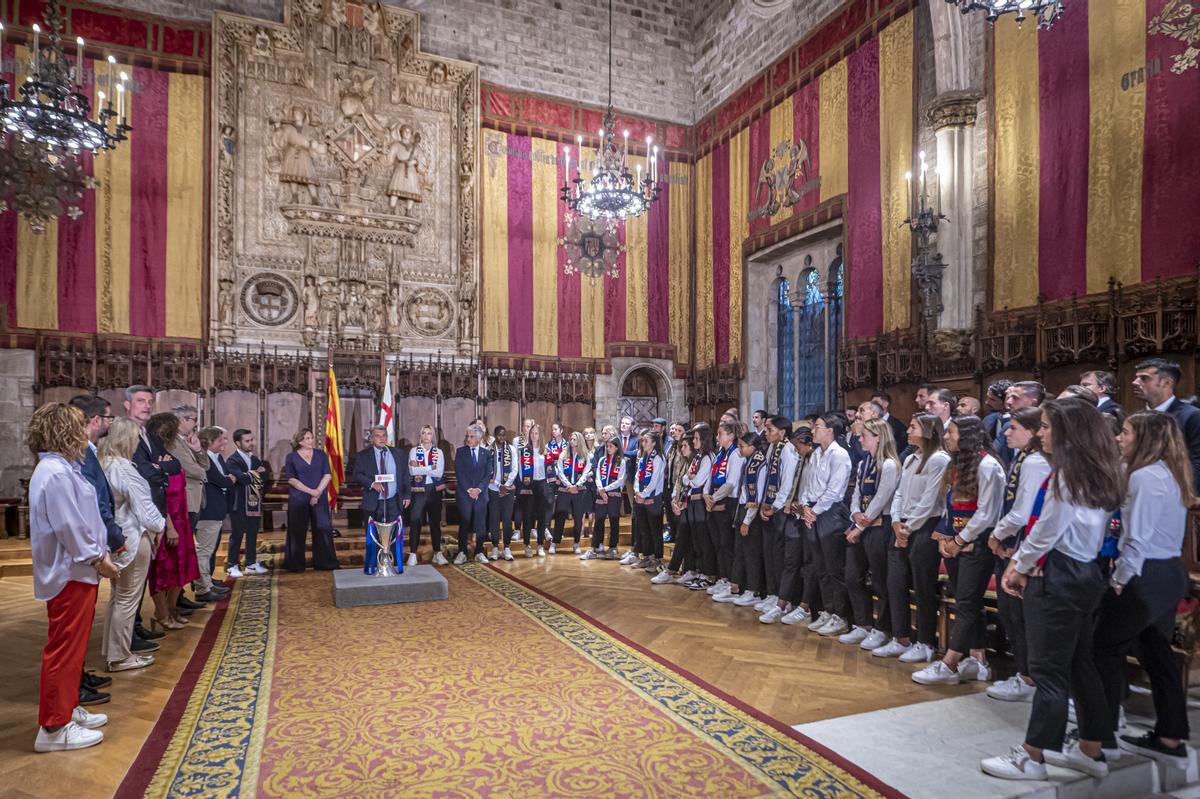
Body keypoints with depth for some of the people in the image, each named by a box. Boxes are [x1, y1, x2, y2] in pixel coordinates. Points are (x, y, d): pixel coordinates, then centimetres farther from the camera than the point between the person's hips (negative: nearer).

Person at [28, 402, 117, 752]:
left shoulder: (62, 469, 12)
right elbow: (69, 527, -23)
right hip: (69, 575, -10)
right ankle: (54, 727, 9)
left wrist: (101, 553, 11)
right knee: (64, 650, -1)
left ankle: (67, 708, 32)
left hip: (76, 572, 10)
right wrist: (97, 559, -14)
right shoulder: (56, 473, -21)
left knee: (72, 647, 19)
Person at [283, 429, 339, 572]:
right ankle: (296, 564, 12)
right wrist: (311, 491, -13)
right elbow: (291, 479, -5)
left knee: (322, 529, 0)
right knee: (297, 532, 2)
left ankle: (323, 563, 8)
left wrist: (318, 492, -10)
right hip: (298, 500, -1)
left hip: (320, 499, 2)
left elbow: (327, 475, 2)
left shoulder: (321, 455, 9)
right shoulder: (291, 457, 3)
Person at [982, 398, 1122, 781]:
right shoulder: (1097, 475, 10)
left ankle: (1032, 757, 9)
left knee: (1049, 670, -1)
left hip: (1058, 578, -9)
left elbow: (1046, 533, -15)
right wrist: (1023, 563, 7)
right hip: (1087, 575, 9)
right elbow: (1069, 530, 11)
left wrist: (1019, 567, 1)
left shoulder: (1066, 475, -17)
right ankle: (1091, 750, 28)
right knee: (1081, 664, 17)